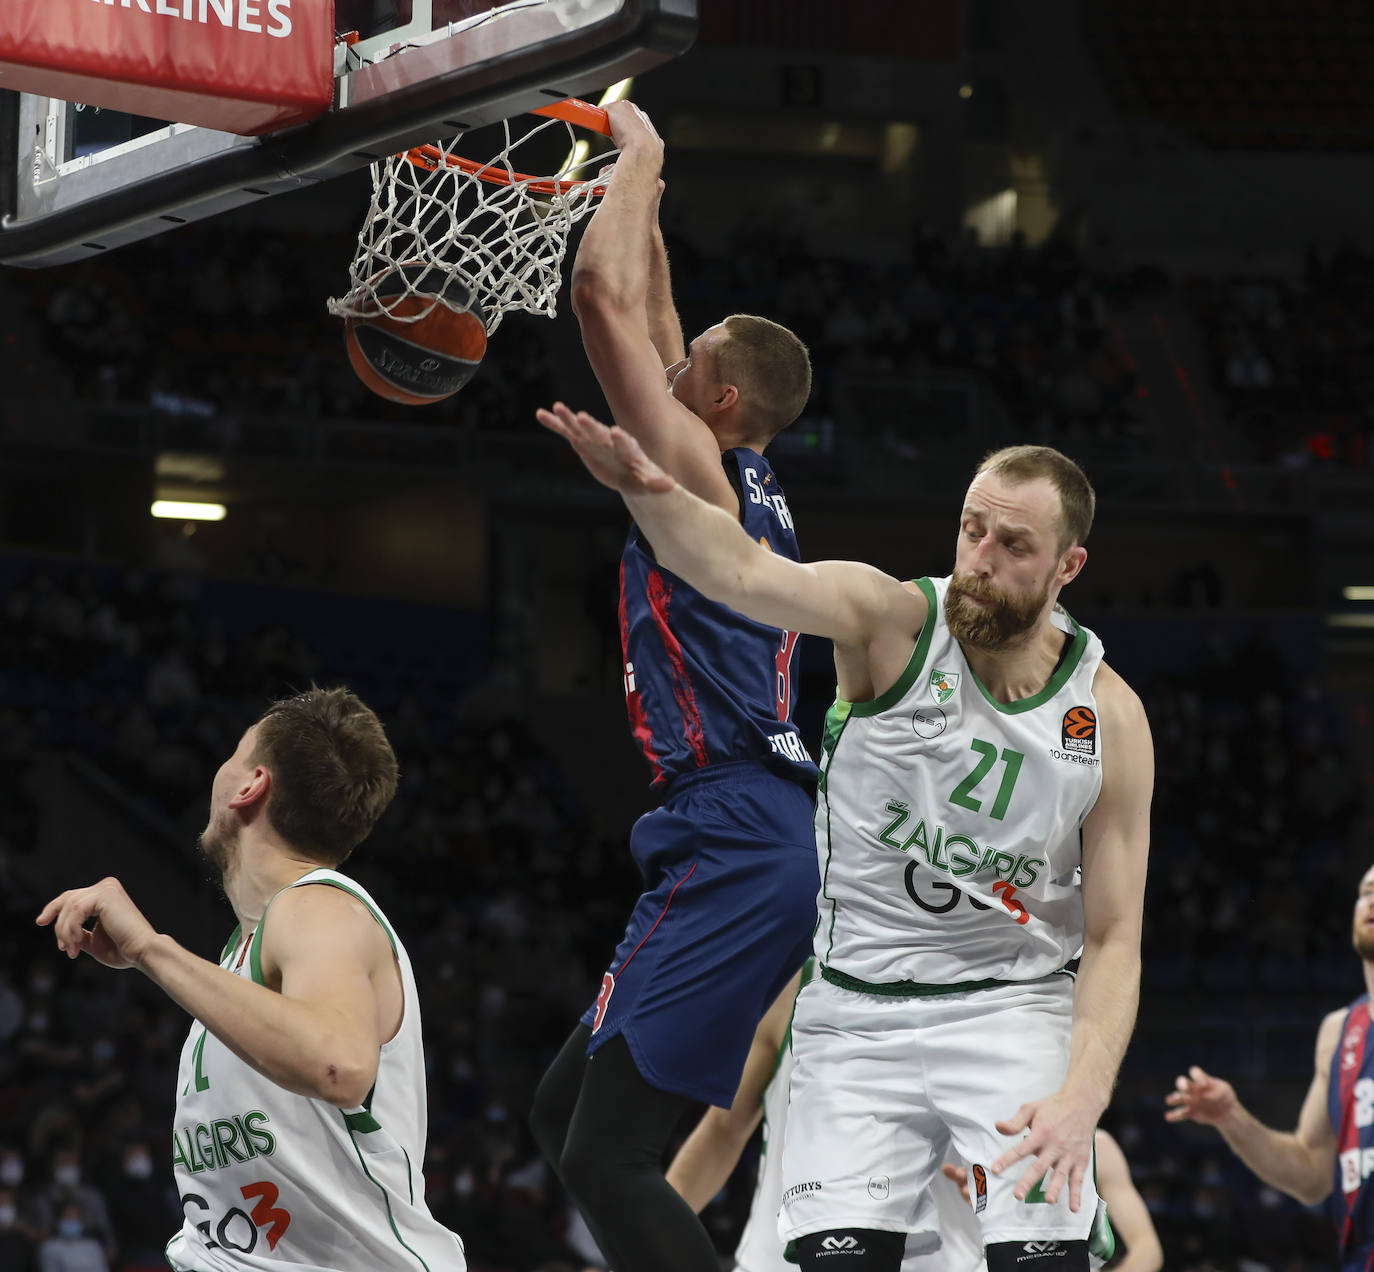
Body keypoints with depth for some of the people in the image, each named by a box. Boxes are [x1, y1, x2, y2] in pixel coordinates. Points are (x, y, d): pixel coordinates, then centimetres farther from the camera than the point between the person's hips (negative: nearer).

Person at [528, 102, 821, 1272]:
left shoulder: (694, 466, -5)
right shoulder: (747, 486, 19)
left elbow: (605, 294, -9)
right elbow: (647, 317, 32)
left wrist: (639, 163, 4)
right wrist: (637, 187, 33)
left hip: (735, 853, -10)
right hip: (751, 839, 10)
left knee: (607, 1156, -13)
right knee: (564, 1112, 17)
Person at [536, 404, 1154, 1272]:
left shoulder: (1110, 719, -7)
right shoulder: (892, 622, -12)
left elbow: (1114, 940, -5)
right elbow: (743, 574, -31)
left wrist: (1081, 1099, -20)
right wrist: (648, 491, -53)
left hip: (1012, 1012, 0)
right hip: (857, 1012, 0)